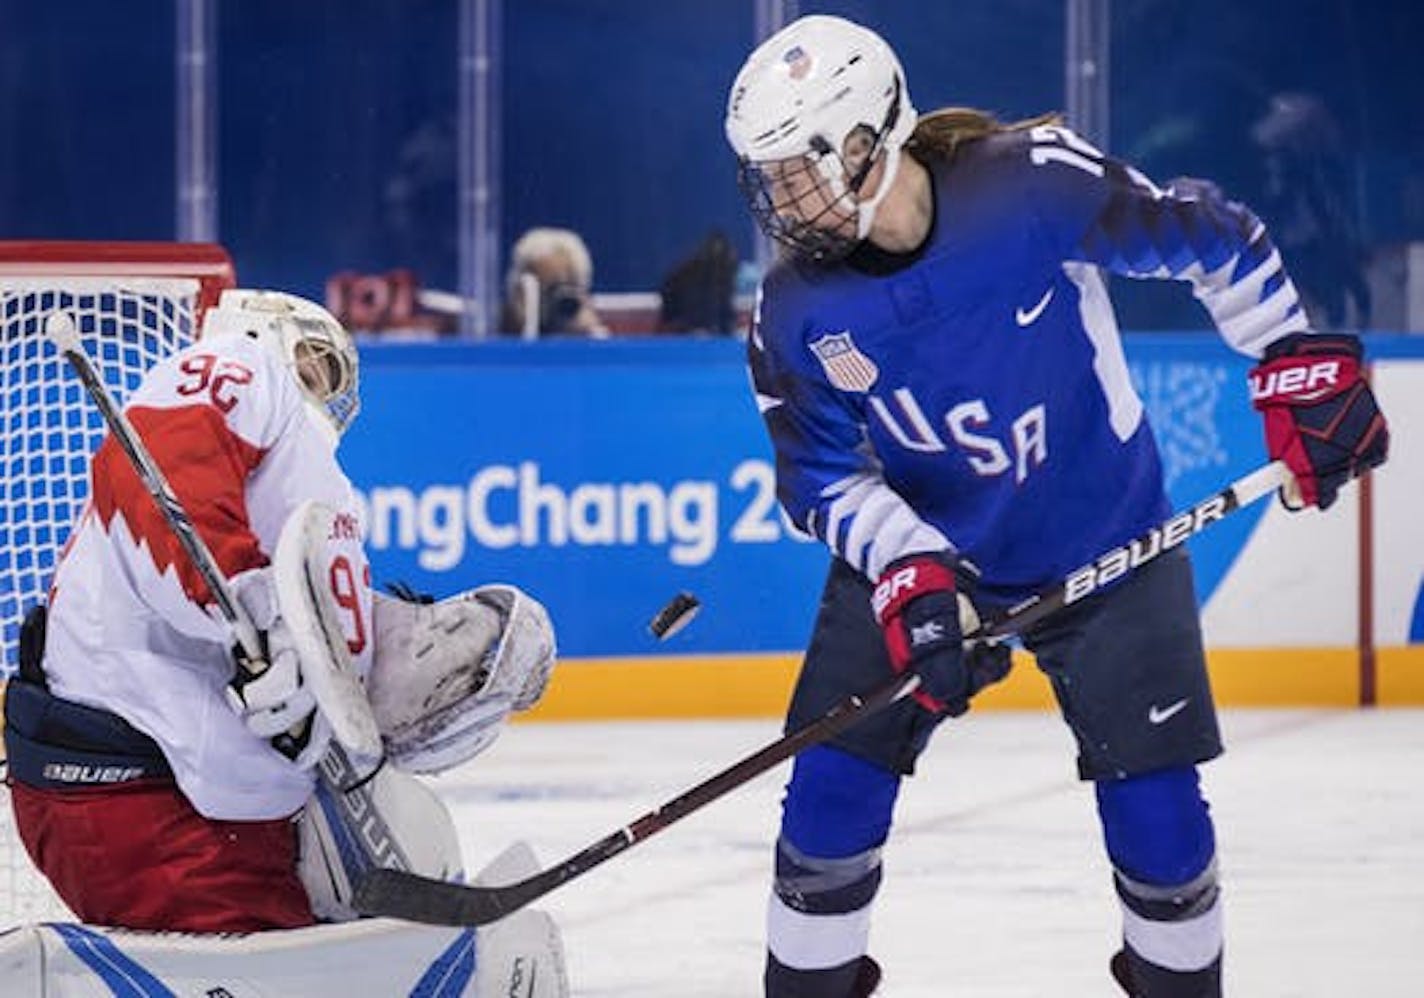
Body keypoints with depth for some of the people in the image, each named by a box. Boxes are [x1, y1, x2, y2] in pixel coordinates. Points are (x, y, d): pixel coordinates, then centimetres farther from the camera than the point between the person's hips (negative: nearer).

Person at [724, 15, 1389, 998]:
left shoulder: (1034, 183, -25)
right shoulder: (796, 316, -15)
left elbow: (1211, 240, -13)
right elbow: (823, 473, -7)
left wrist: (1300, 365, -11)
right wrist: (908, 574, -23)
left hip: (1109, 551, -2)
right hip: (916, 558, 2)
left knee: (1156, 805, -2)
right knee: (834, 787, -5)